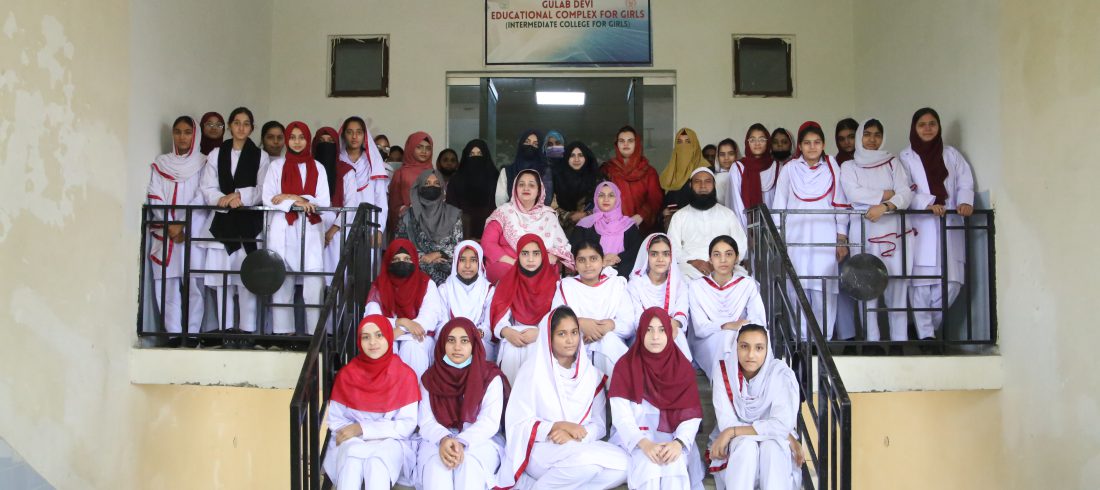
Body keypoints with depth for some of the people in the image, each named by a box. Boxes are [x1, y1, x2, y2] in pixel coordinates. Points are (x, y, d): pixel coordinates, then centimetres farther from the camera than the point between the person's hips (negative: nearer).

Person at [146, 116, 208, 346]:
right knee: (166, 282, -3)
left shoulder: (204, 164, 7)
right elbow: (155, 197, 5)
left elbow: (202, 198, -2)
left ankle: (192, 332, -5)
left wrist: (182, 226, -10)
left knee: (194, 282, -8)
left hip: (193, 231, -2)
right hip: (164, 231, 2)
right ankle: (173, 332, -1)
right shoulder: (160, 164, 13)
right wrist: (170, 226, -7)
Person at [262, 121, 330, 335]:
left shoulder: (317, 168, 13)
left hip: (310, 232, 0)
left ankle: (316, 334, -7)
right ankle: (283, 333, 3)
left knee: (314, 286, -9)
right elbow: (268, 199, 0)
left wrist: (292, 197, -7)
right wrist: (297, 202, -13)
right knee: (281, 285, -3)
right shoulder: (276, 166, 12)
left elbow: (324, 202, 3)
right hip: (282, 233, 0)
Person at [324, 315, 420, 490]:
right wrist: (351, 432, -18)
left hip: (391, 441, -1)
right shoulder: (346, 374, -1)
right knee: (352, 456, -34)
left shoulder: (405, 375, -7)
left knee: (377, 461, -35)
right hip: (352, 441, 2)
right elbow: (335, 419, 5)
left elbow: (408, 425, -9)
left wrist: (363, 428, -16)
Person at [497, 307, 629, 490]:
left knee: (622, 465, -23)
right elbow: (517, 423, -8)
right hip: (540, 449, -5)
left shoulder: (590, 374, 7)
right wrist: (559, 426, -20)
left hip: (581, 446, 5)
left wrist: (575, 435, -17)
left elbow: (599, 425, 4)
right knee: (587, 459, -34)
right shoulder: (533, 371, -3)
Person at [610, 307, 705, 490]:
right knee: (648, 465, -32)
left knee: (675, 464, -31)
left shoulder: (683, 367, 0)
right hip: (634, 438, -1)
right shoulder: (625, 366, -5)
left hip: (671, 437, 1)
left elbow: (691, 416, -7)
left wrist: (678, 443, -26)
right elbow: (621, 417, -11)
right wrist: (644, 444, -27)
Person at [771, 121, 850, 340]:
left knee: (824, 289, -5)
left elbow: (841, 205, 9)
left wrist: (842, 239, 4)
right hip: (796, 237, 0)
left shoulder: (832, 169, 10)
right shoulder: (789, 169, 9)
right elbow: (779, 205, 9)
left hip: (824, 238, 0)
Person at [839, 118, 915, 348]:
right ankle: (871, 340, 0)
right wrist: (886, 194, -4)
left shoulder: (893, 163, 14)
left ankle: (900, 339, -1)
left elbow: (906, 193, 1)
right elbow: (853, 193, -6)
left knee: (897, 287, -5)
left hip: (893, 230, 1)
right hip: (863, 232, 0)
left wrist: (885, 206, -16)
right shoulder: (849, 167, 12)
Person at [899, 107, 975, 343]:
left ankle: (926, 325, 14)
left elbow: (965, 183, 10)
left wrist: (965, 202, -11)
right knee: (921, 282, -9)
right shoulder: (906, 157, 7)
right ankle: (925, 333, -2)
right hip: (920, 226, -3)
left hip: (949, 226, 3)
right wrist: (928, 203, -18)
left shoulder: (951, 154, 16)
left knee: (951, 283, -3)